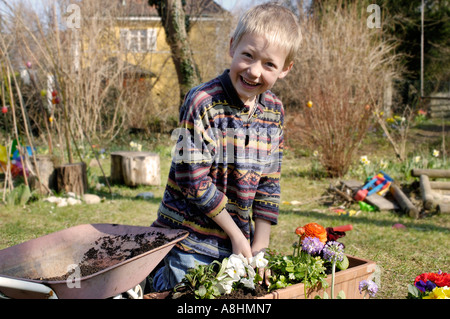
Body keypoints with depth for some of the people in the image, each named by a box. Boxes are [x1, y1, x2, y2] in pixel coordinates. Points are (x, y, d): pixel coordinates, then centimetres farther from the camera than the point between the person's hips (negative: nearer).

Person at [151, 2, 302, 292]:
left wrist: (260, 246, 0)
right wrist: (235, 234, -12)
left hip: (242, 240, 5)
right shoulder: (202, 103, -17)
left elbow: (269, 183, 4)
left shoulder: (274, 111, 0)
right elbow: (194, 180, -17)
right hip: (192, 239, -5)